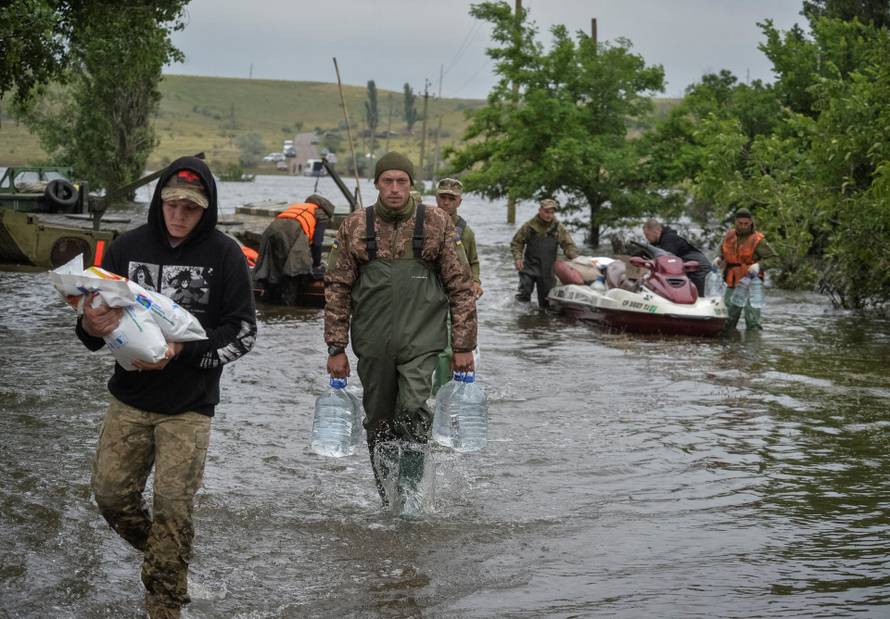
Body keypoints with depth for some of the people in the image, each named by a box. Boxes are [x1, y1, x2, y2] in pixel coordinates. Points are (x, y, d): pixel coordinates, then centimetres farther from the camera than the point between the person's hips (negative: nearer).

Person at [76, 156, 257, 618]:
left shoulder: (224, 255, -10)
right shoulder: (128, 246, -3)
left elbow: (243, 331, -8)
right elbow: (98, 325, 4)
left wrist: (181, 351, -21)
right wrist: (91, 327, -21)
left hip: (189, 406, -3)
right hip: (129, 398, 3)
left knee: (172, 505, -4)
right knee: (110, 492, 5)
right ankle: (162, 554, 33)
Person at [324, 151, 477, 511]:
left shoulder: (437, 223, 2)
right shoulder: (355, 227, 5)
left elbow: (460, 286, 3)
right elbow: (337, 288, 7)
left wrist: (463, 345, -1)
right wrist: (336, 348, 2)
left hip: (421, 337, -2)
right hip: (372, 343, 2)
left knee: (413, 410, -20)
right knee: (379, 423, 8)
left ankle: (410, 493, -10)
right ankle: (387, 501, 21)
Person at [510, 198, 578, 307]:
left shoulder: (559, 228, 1)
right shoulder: (529, 226, -3)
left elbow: (568, 245, 2)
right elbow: (516, 243, 5)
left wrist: (574, 258, -18)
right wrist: (517, 258, -10)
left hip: (548, 269, 2)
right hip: (530, 266, -2)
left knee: (545, 301, 7)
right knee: (524, 294, -13)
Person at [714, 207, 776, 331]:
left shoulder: (757, 240, -9)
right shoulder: (729, 236, 7)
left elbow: (773, 258, -13)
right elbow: (723, 253, 22)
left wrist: (759, 265, -30)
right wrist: (719, 259, -1)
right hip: (732, 285, 5)